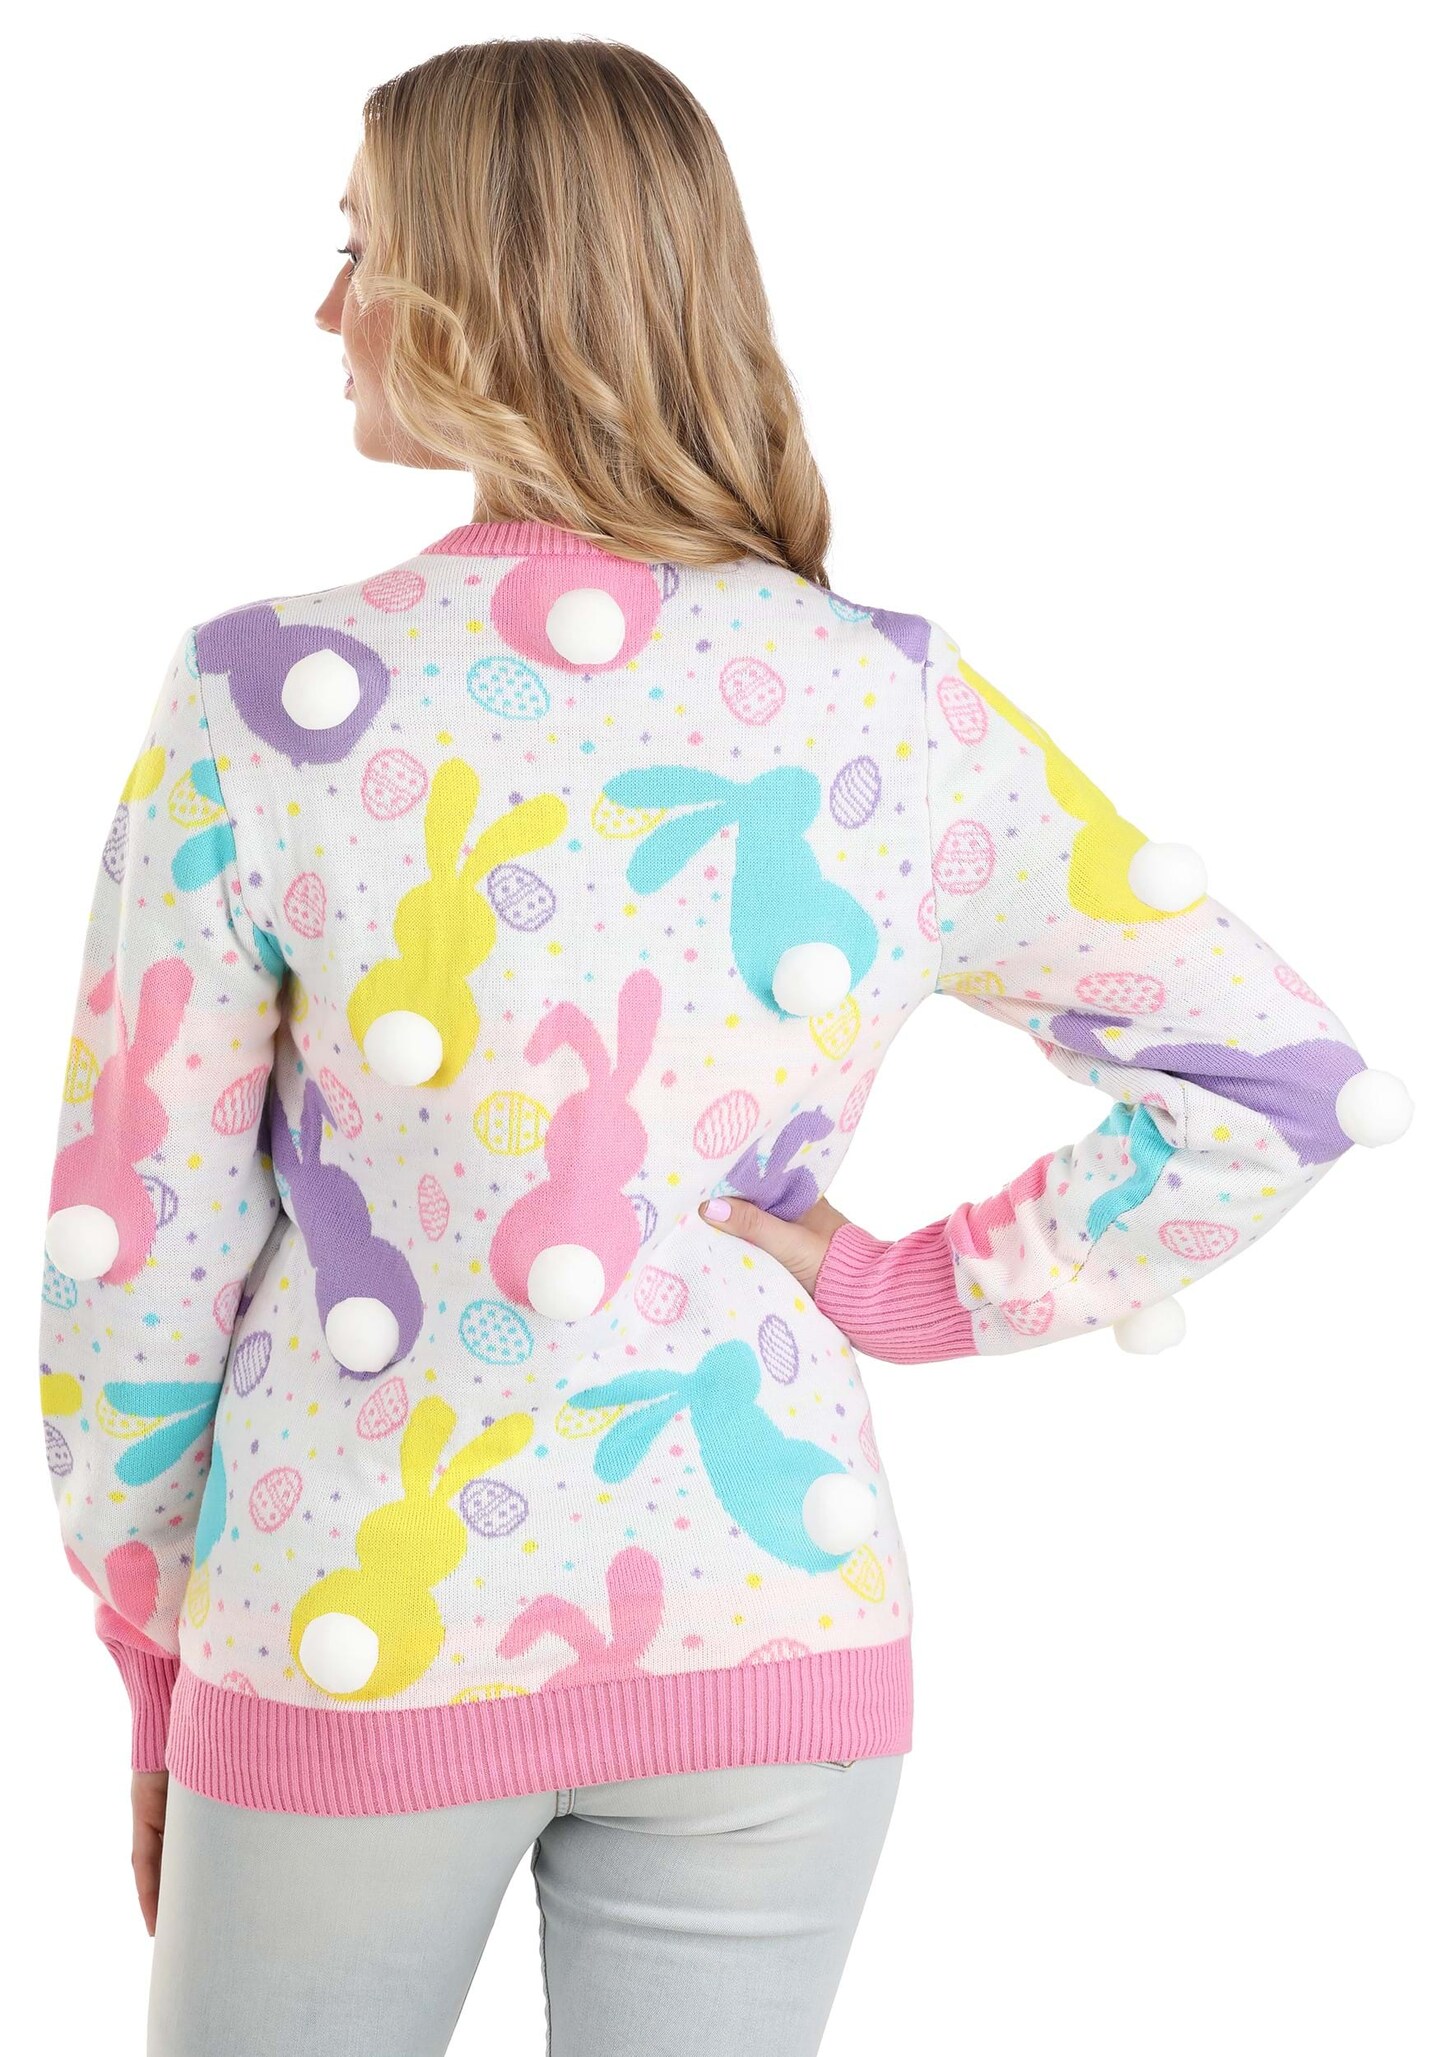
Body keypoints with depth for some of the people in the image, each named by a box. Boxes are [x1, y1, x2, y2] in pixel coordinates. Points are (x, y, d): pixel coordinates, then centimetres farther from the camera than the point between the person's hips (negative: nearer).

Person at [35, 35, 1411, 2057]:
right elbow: (1289, 1079, -3)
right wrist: (938, 1293, 0)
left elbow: (136, 1228, -7)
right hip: (770, 1628, 3)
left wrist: (152, 1645, 6)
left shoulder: (270, 698, -14)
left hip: (356, 1642, -2)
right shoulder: (895, 706, -6)